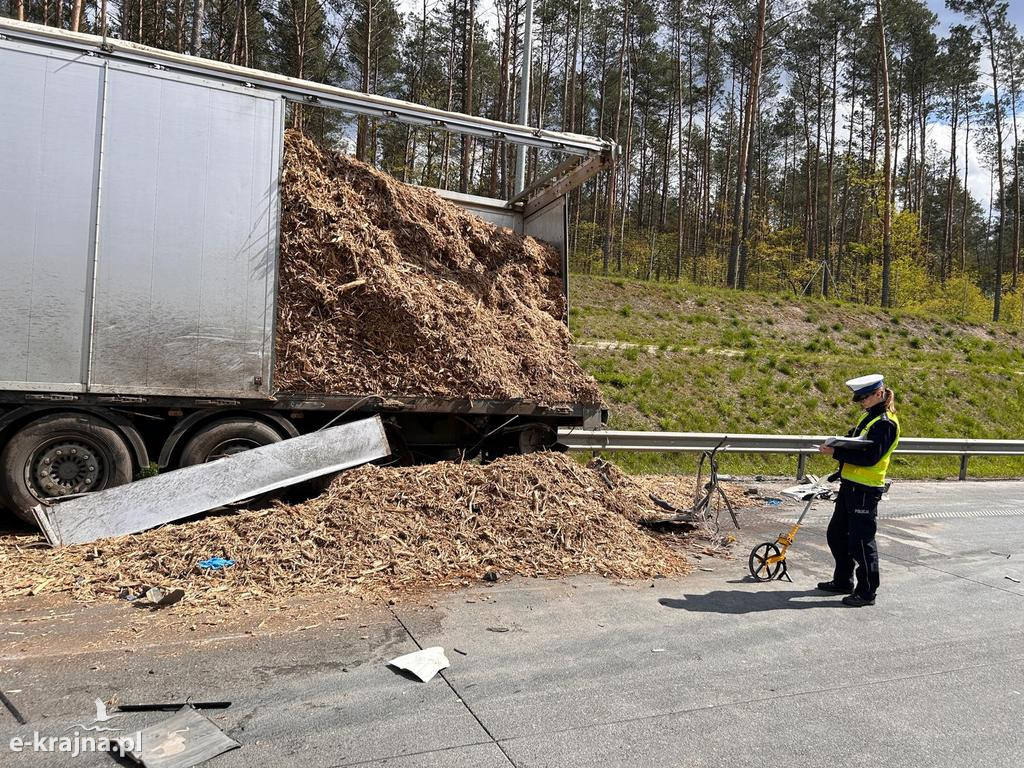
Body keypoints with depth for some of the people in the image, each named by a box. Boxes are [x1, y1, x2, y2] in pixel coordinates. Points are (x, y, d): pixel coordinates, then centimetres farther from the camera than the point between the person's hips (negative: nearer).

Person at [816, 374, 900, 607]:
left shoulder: (885, 423, -16)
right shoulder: (870, 417, 14)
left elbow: (870, 457, -23)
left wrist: (836, 453, -22)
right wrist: (837, 444, 3)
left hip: (865, 490, -10)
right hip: (850, 485, 10)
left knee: (861, 540, -1)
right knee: (837, 533, 18)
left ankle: (866, 592, 12)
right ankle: (843, 581, 32)